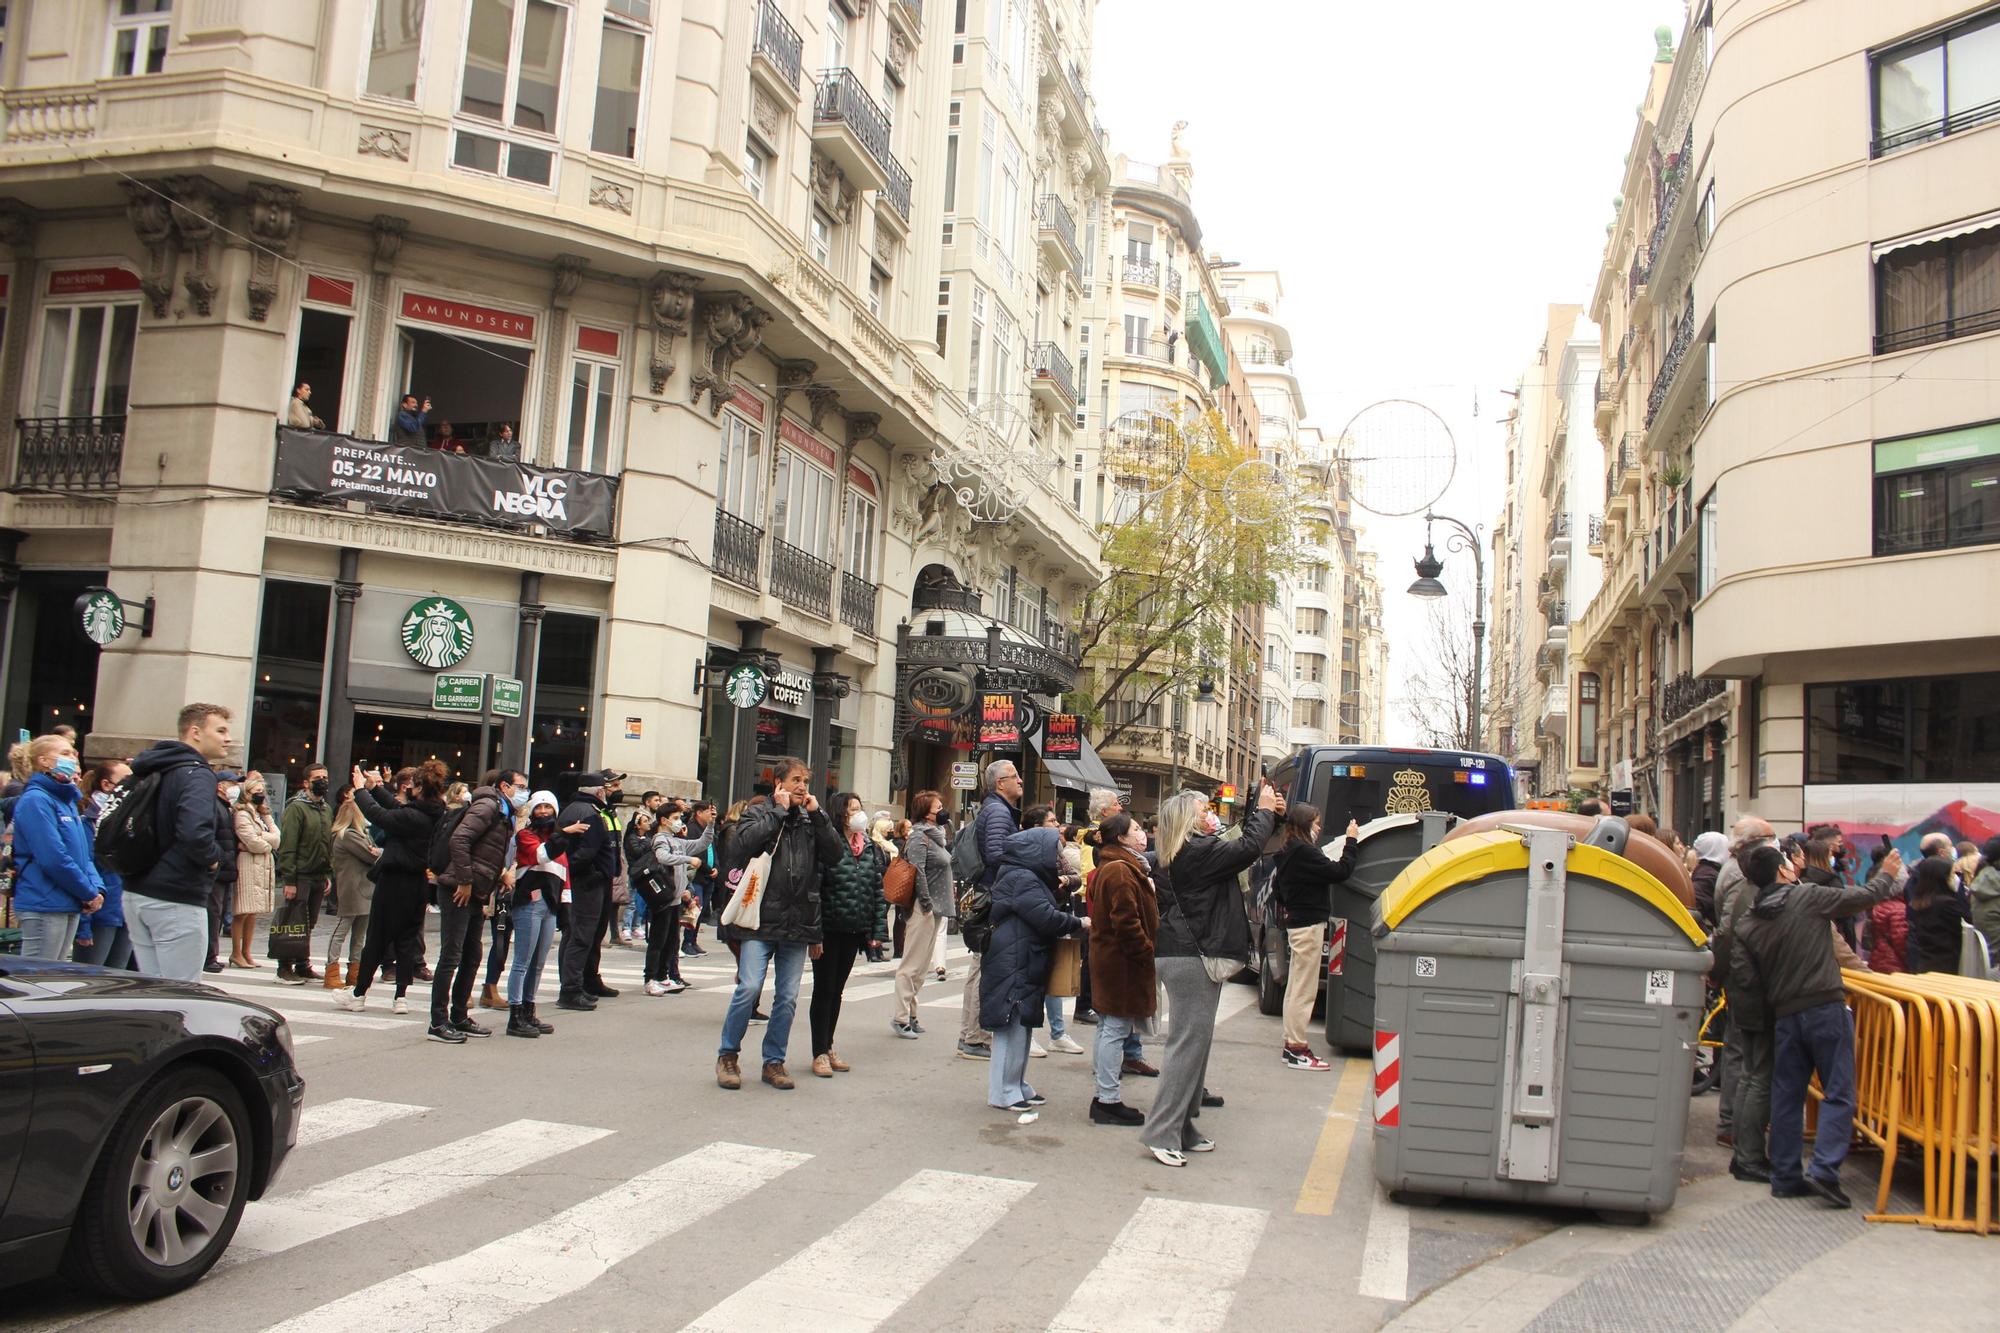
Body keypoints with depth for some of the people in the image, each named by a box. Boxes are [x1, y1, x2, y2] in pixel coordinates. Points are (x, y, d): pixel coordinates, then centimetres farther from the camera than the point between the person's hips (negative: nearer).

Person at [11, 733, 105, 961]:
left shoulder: (68, 801, 16)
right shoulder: (35, 800, -13)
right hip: (44, 905, -9)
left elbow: (84, 853, 17)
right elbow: (53, 858, -20)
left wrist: (97, 887, 0)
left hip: (70, 905, 9)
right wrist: (90, 893, -13)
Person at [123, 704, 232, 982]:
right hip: (176, 901, -9)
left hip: (136, 895, 9)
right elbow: (195, 833, -30)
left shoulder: (149, 770, 15)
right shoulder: (196, 774, -14)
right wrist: (214, 857, -11)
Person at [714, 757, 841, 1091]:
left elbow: (835, 854, 1)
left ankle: (774, 1061, 18)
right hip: (761, 923, -4)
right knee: (749, 988, -12)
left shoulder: (811, 821, 14)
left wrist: (817, 814, -3)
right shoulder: (758, 813, 5)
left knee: (787, 997, 6)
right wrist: (779, 811, -9)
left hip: (798, 926, 4)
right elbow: (742, 844, -15)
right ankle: (727, 1055, 5)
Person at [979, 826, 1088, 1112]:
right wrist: (1080, 923, -9)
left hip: (1026, 963, 11)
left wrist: (1057, 893, 6)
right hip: (1014, 965, -11)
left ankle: (1017, 1085, 22)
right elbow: (1047, 919, -22)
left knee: (1022, 1025, 14)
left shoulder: (1030, 877, 16)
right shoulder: (1021, 879, -17)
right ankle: (1003, 1092, -1)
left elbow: (1042, 910, 20)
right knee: (1012, 1025, -6)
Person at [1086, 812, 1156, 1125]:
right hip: (1123, 962, -11)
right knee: (1116, 1029, -6)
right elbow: (1127, 922, -23)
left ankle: (1105, 1096, 22)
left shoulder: (1118, 867, 17)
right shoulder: (1120, 871, -18)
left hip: (1109, 958, 11)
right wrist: (1148, 954, -15)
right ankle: (1109, 1101, -1)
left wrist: (1147, 952, 17)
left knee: (1110, 1028, 14)